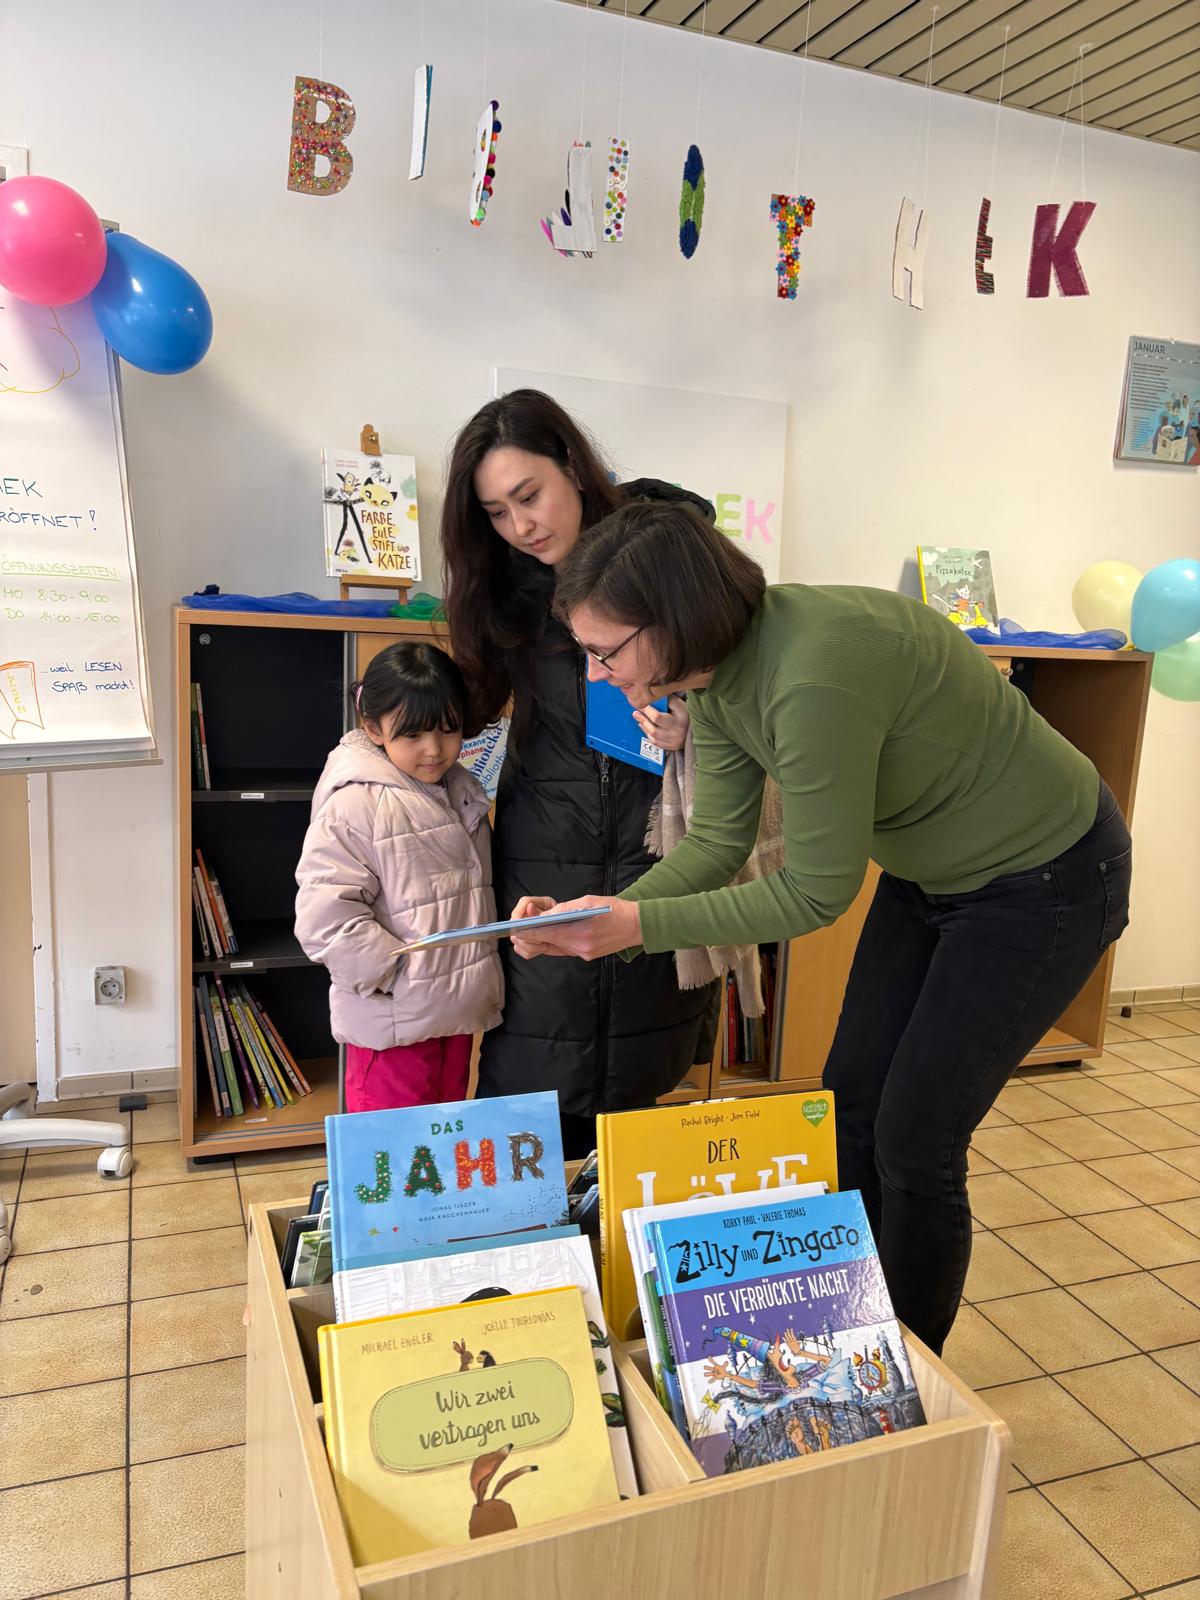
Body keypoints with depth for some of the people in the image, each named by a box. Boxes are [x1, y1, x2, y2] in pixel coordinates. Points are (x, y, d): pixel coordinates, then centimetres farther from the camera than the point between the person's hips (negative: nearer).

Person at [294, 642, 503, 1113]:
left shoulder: (462, 794, 8)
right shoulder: (354, 808, -17)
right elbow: (325, 918, -22)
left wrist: (484, 982, 12)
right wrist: (401, 973, -20)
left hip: (457, 1014, 7)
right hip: (393, 1023, -7)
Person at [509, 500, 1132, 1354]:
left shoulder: (814, 675, -37)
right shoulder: (718, 673, -10)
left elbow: (815, 892, -28)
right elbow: (716, 843, -6)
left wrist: (641, 923, -26)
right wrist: (596, 921, -19)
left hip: (1043, 879, -8)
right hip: (930, 870, 8)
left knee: (915, 1140, -1)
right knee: (850, 1106, 12)